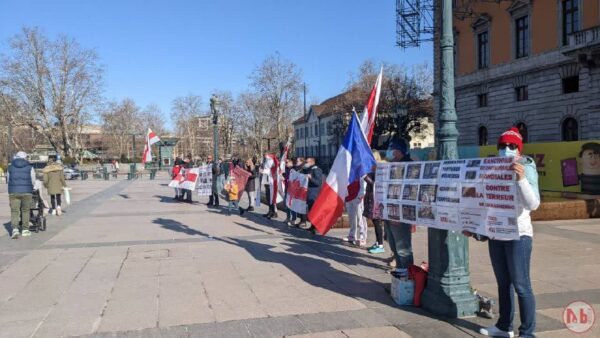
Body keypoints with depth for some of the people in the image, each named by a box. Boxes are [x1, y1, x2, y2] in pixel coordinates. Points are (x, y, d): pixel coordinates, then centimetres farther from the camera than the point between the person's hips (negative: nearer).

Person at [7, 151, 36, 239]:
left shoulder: (10, 167, 8)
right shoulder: (30, 167, 1)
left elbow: (9, 180, 11)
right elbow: (33, 181, 5)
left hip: (13, 192, 1)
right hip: (26, 192, -1)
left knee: (14, 211, 2)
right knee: (25, 211, 9)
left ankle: (15, 229, -12)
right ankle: (25, 230, 12)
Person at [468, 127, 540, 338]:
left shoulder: (527, 169, -8)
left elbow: (533, 204, -20)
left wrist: (521, 179, -31)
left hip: (518, 234, -6)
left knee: (521, 285, -3)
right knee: (503, 283, 14)